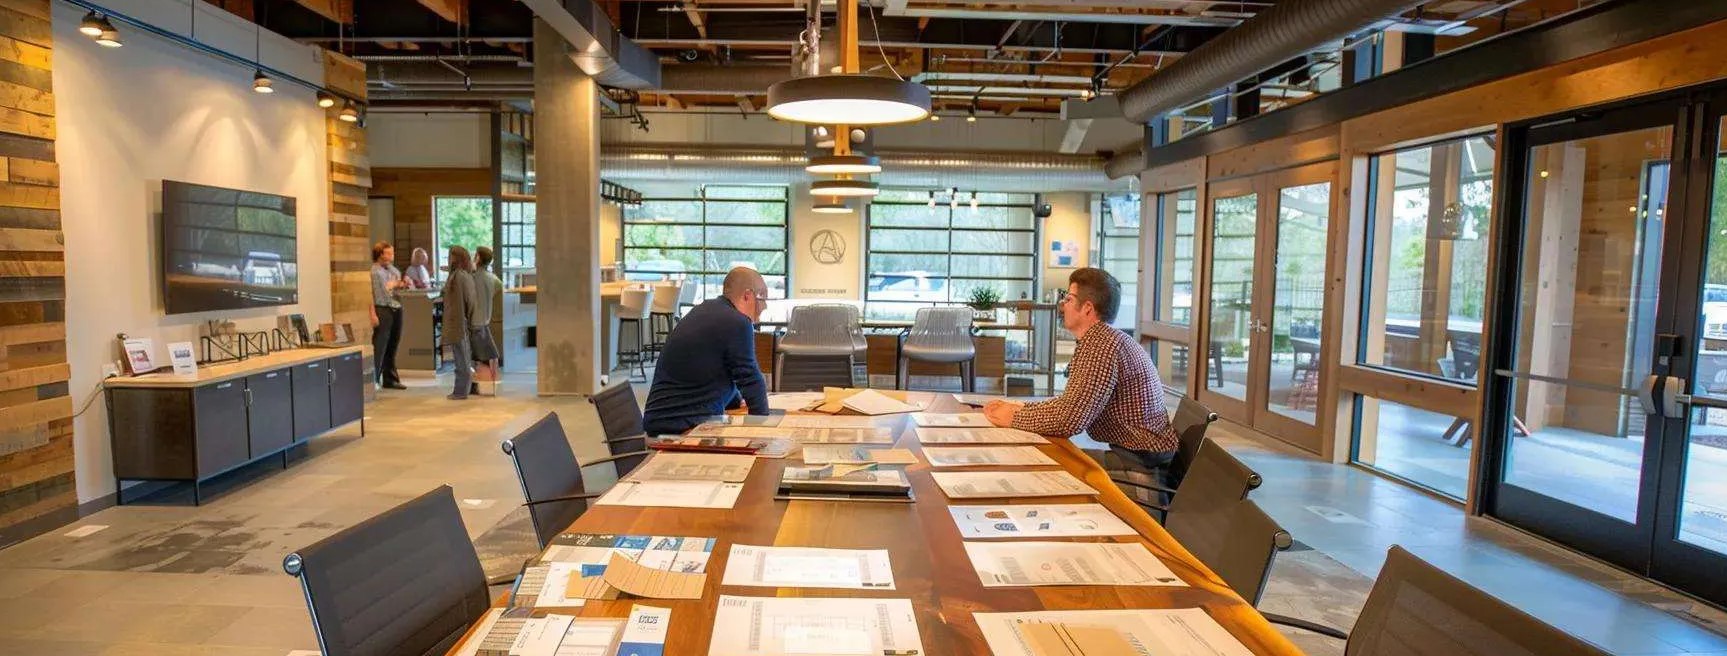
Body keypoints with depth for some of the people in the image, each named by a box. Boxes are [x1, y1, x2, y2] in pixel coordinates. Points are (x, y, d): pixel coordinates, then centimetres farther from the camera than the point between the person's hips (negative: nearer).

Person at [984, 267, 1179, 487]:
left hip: (1140, 465, -9)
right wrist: (1020, 407, 5)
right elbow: (1072, 403, 16)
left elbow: (1070, 419, -26)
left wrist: (1014, 418, -12)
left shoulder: (1102, 345, -21)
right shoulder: (1099, 340, 12)